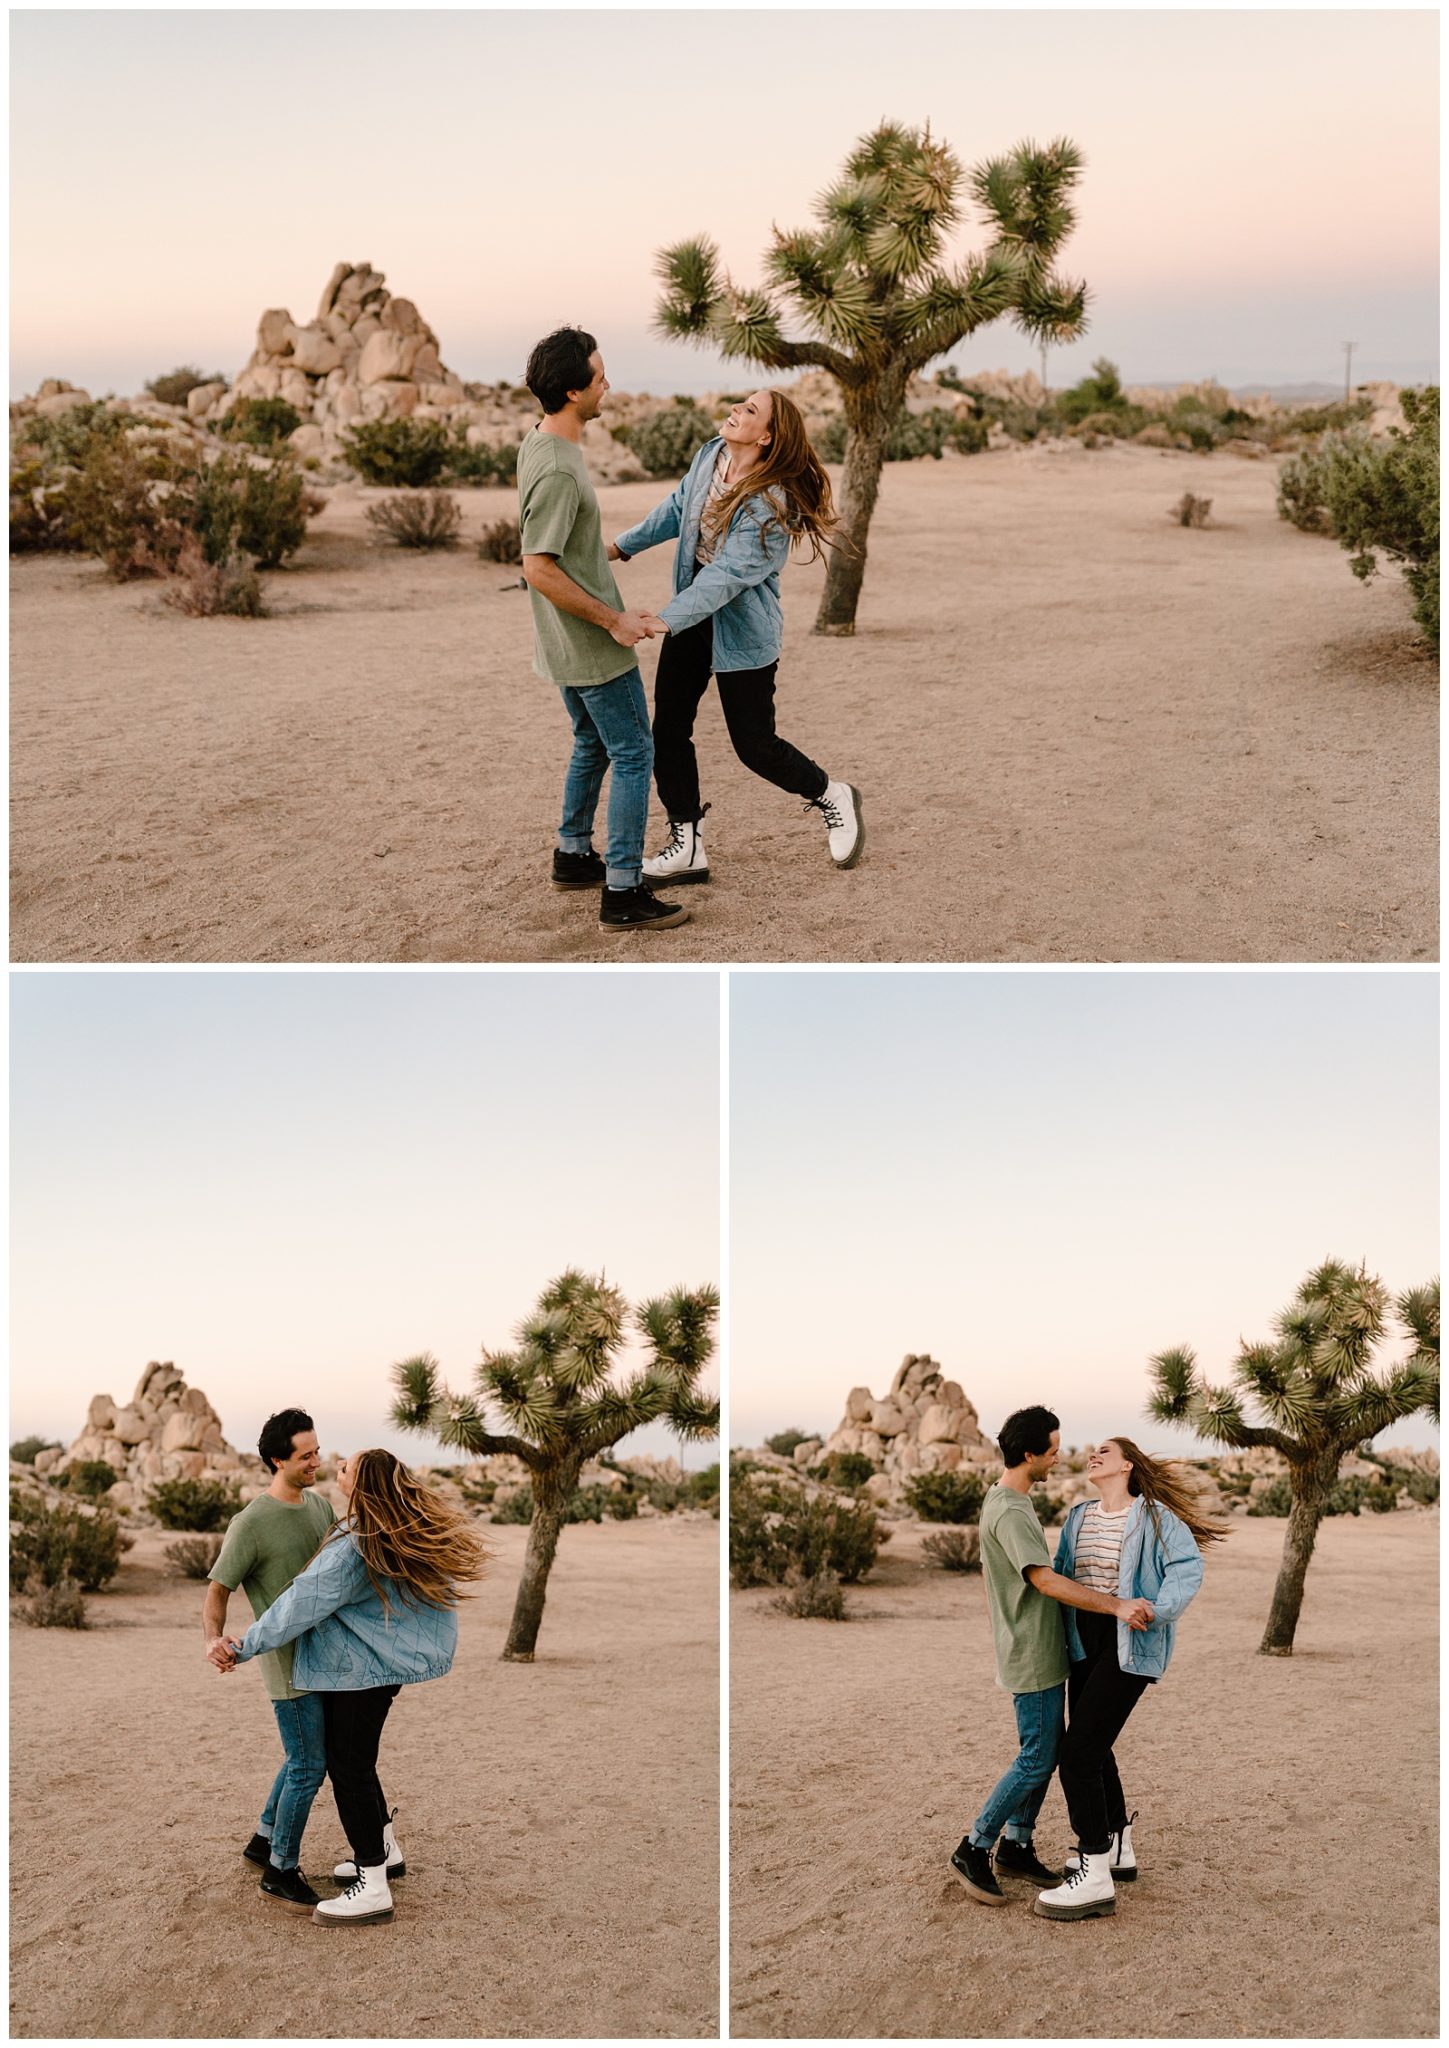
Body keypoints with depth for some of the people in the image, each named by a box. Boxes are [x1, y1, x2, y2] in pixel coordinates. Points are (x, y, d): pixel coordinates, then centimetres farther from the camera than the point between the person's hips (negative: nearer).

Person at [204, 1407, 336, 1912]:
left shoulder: (320, 1506, 5)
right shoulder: (251, 1524, -17)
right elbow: (218, 1590, -13)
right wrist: (214, 1640, -30)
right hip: (289, 1663, -8)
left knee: (305, 1757, 20)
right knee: (309, 1767, -4)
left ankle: (265, 1840, 39)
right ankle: (281, 1871, 11)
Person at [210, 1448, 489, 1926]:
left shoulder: (353, 1550, -27)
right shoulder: (413, 1530, -3)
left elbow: (298, 1606, -24)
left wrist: (242, 1649, -16)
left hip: (357, 1671, -9)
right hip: (381, 1662, 9)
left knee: (348, 1768, -2)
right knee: (355, 1760, 23)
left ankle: (373, 1889, 3)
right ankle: (384, 1850, 36)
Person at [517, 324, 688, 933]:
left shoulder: (539, 443, 5)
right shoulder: (558, 471, -26)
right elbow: (539, 569, -28)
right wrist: (613, 620, -22)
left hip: (566, 646, 10)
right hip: (594, 648, -10)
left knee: (593, 746, 23)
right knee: (633, 756, -3)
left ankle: (573, 858, 36)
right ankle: (623, 895, -1)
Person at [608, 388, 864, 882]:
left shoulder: (770, 505, -25)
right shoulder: (711, 455, -3)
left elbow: (727, 574, -32)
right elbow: (677, 509, 15)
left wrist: (666, 620, -40)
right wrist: (620, 546, 14)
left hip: (742, 630, -7)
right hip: (692, 617, 7)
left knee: (753, 744, 1)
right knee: (668, 729, 5)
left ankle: (831, 795, 30)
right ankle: (687, 847, 14)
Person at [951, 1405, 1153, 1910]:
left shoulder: (1006, 1501, 11)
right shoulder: (1010, 1513, -22)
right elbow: (1045, 1581, -32)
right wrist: (1116, 1605, -37)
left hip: (1042, 1651, 10)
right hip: (1034, 1657, -10)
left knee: (1044, 1753, 13)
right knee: (1036, 1759, -5)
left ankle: (1016, 1847, 21)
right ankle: (974, 1850, 3)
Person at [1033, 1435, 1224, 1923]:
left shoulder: (1153, 1516, -7)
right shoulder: (1078, 1518, 13)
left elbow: (1188, 1565, -17)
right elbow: (1058, 1575, 17)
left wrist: (1158, 1609, -30)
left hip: (1128, 1646, -8)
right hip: (1085, 1642, 8)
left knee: (1079, 1755, -13)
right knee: (1093, 1749, 17)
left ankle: (1095, 1878, -7)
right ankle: (1117, 1850, 35)